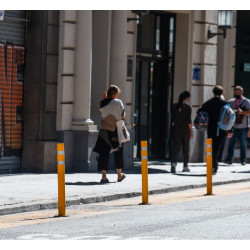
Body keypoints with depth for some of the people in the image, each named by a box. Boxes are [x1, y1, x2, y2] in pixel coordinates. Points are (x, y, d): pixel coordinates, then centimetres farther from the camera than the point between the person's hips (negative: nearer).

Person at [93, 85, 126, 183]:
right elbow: (122, 117, -4)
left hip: (104, 130, 1)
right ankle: (119, 175, 25)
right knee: (118, 153, 14)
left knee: (104, 153, 1)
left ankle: (104, 176, -9)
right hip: (116, 130, -1)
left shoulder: (102, 103, -2)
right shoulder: (118, 102, -9)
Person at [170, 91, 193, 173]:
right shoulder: (187, 107, -9)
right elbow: (188, 120, -12)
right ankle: (185, 166, 17)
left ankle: (173, 163, -24)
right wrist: (191, 131, -6)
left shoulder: (175, 106, 3)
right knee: (185, 148, 10)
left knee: (175, 147, -2)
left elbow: (172, 119, 7)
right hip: (185, 129, -3)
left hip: (176, 128, 3)